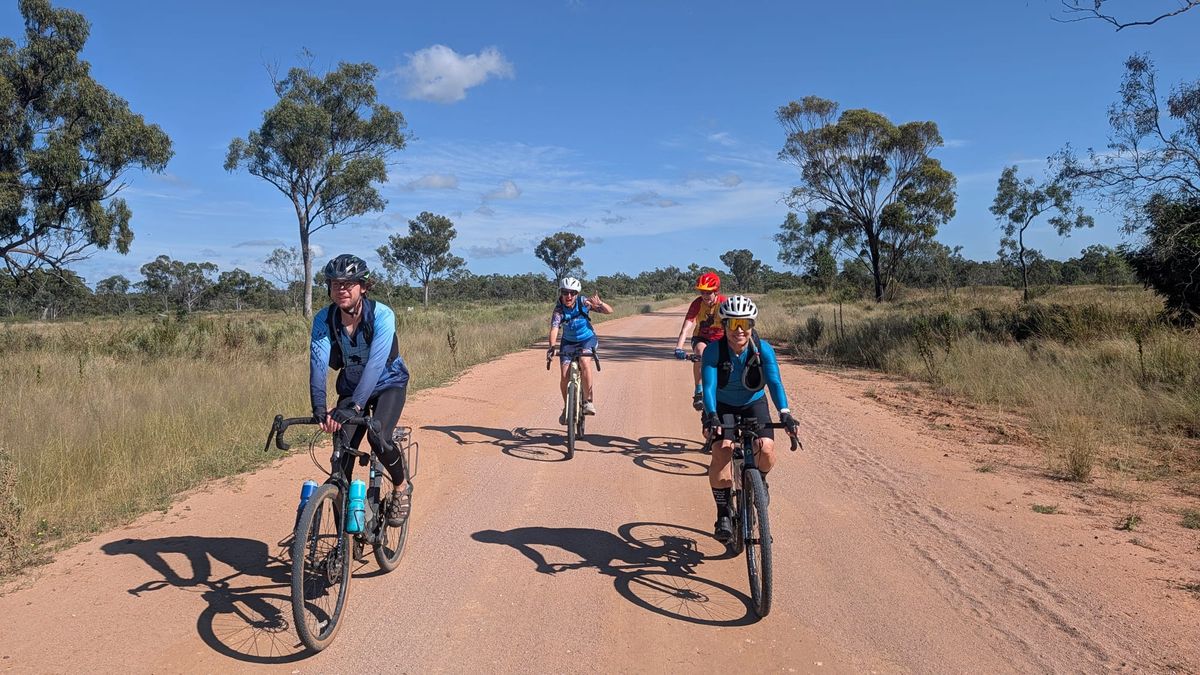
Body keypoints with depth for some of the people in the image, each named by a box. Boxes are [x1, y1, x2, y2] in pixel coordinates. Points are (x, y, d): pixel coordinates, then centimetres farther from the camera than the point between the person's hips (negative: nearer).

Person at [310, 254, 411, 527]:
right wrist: (319, 408, -44)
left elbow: (375, 363, -39)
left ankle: (401, 488, 2)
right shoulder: (323, 319, -18)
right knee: (342, 457, -7)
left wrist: (355, 406, -50)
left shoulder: (382, 315, -28)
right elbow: (318, 363, -29)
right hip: (350, 388, 4)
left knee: (379, 438, -29)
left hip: (388, 384, -3)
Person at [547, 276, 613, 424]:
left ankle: (588, 401, -21)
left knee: (585, 361, -32)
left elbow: (609, 311, -18)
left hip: (587, 339, -1)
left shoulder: (584, 302, -19)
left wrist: (599, 304, -40)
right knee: (565, 376, -9)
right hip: (568, 342, 1)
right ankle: (566, 407, 17)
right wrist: (552, 346, -53)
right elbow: (554, 328, -35)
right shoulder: (559, 309, -21)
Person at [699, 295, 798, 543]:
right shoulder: (713, 351, -24)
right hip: (722, 407, -1)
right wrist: (711, 416, -48)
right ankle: (724, 515, -10)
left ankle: (760, 480, 15)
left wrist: (784, 413, -46)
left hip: (754, 404, 1)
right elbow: (708, 386, -32)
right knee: (722, 452, -24)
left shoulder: (763, 349, -22)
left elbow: (775, 382, -31)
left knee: (766, 449, -22)